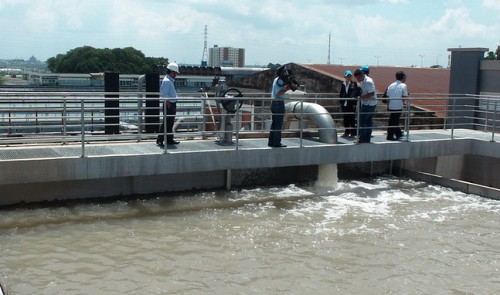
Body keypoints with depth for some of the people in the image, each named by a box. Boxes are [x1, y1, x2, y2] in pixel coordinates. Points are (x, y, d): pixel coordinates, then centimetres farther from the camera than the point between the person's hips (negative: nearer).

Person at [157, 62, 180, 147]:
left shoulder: (170, 81, 16)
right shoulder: (166, 81, -15)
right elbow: (164, 94, -21)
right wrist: (168, 103, -19)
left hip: (172, 105, 10)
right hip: (169, 105, -10)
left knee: (170, 123, 13)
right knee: (166, 123, -9)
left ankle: (170, 140, 19)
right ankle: (160, 140, -5)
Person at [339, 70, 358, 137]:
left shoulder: (354, 84, -4)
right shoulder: (343, 84, 8)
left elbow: (355, 94, -6)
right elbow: (341, 94, 11)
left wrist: (354, 104, -11)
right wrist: (341, 103, 7)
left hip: (351, 105, -4)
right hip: (344, 105, 4)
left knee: (352, 119, 0)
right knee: (346, 119, 9)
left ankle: (353, 133, 6)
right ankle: (347, 132, 20)